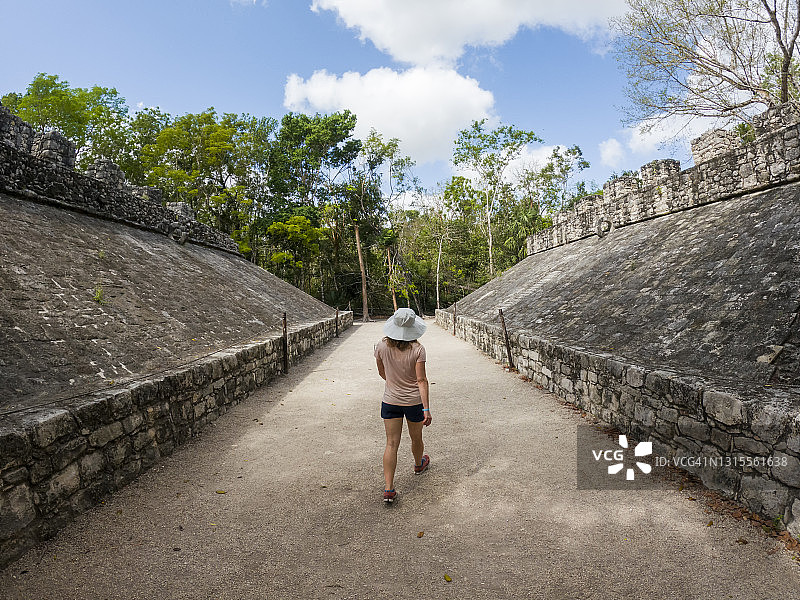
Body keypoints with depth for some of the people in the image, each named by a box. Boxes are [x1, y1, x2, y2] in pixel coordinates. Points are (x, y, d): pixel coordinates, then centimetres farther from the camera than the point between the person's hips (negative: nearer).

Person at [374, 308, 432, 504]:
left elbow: (382, 373, 6)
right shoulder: (417, 349, -17)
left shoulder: (382, 347, -8)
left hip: (390, 401, 1)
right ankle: (419, 465, 50)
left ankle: (389, 488, 0)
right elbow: (421, 380, -17)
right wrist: (426, 409, -14)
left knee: (391, 443, 4)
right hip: (414, 401, -1)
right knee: (416, 438, 22)